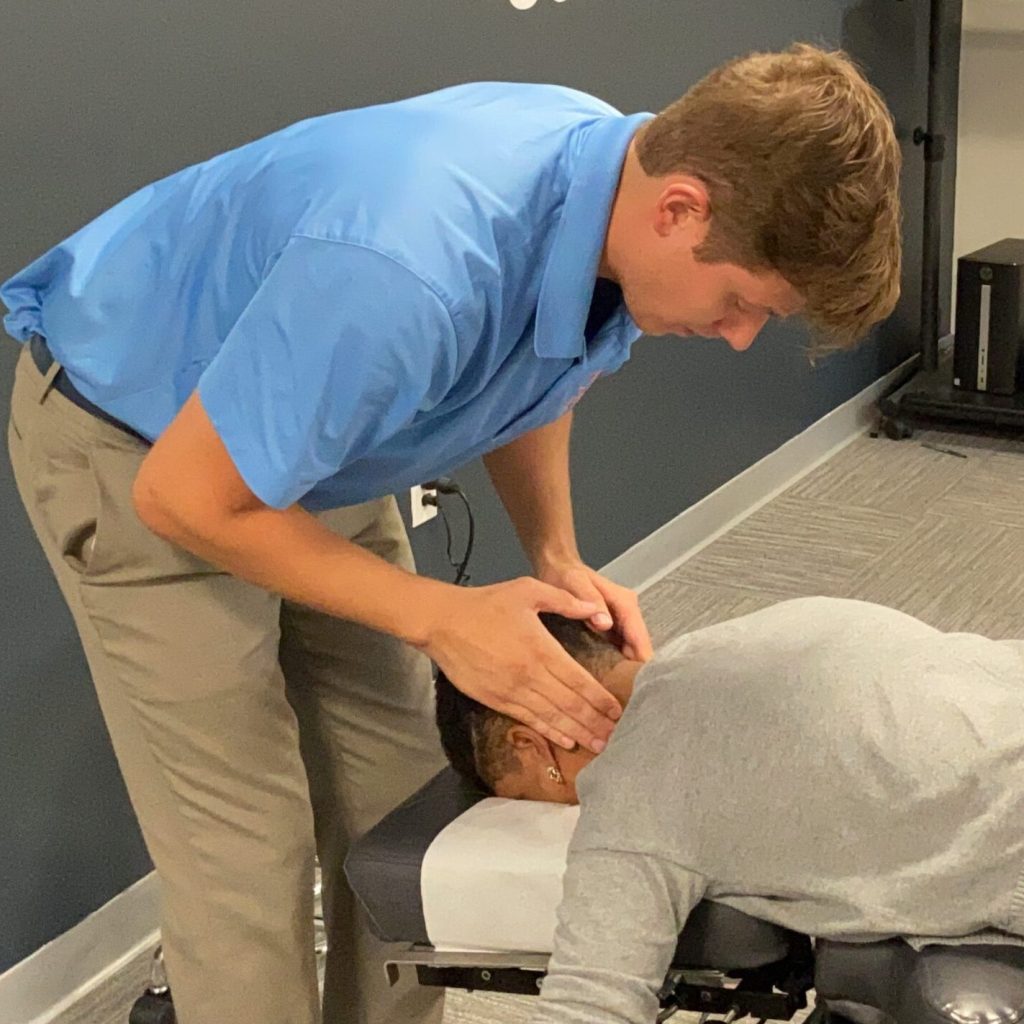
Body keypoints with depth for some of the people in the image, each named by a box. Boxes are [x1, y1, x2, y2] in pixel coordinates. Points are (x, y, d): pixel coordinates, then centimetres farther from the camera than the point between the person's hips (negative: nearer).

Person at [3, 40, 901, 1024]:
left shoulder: (616, 183, -16)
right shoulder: (410, 270, -42)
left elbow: (526, 373, 6)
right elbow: (185, 498, -28)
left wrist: (557, 559, -9)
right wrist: (442, 618, -23)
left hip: (309, 432, 7)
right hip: (137, 441, -7)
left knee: (399, 819, 7)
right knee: (246, 857, -5)